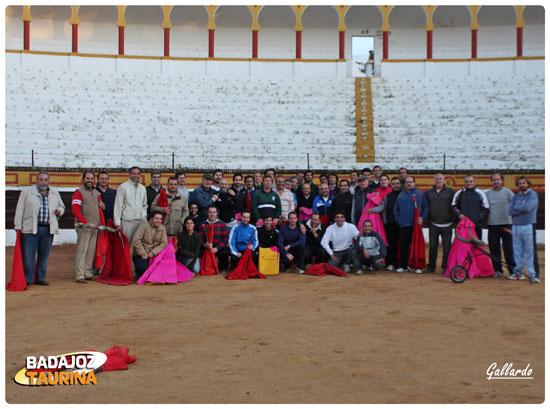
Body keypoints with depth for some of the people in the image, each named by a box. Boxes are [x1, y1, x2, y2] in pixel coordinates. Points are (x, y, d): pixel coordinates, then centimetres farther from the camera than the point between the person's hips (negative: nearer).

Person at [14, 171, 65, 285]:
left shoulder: (55, 193, 15)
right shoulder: (26, 191, 6)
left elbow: (61, 206, 26)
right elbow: (20, 210, 4)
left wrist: (59, 211, 2)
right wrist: (18, 226, -2)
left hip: (48, 229, 3)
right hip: (30, 228, -3)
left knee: (44, 255, 8)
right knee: (28, 255, -3)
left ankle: (41, 278, 18)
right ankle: (27, 279, 7)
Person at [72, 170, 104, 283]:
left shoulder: (97, 193, 18)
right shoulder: (78, 192, -3)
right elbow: (75, 210, -12)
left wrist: (100, 223, 13)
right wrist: (86, 223, -19)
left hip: (95, 227, 6)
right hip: (83, 226, -6)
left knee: (91, 251, 8)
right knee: (82, 250, -7)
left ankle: (88, 273, 15)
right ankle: (80, 275, -7)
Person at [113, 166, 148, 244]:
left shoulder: (143, 188, 15)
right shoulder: (123, 187, 1)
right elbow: (118, 206, -3)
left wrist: (145, 219, 13)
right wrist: (118, 223, -8)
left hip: (141, 221, 4)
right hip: (128, 221, -4)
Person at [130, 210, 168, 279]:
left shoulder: (162, 229, 3)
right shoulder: (144, 225, -11)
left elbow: (164, 243, -3)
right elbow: (136, 240, -17)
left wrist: (153, 252, -18)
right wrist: (143, 254, -17)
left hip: (153, 254, 5)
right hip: (140, 254, -5)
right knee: (143, 268, -30)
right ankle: (139, 274, 9)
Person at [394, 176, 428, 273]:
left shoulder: (420, 194, 7)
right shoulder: (401, 195, 17)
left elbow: (425, 208, 4)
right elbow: (396, 209, 21)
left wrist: (422, 218, -9)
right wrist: (398, 219, 7)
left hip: (415, 224, -3)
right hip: (403, 225, 3)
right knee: (403, 246, 2)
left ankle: (418, 266, 2)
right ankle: (403, 265, 10)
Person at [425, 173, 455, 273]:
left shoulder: (450, 191, 3)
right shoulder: (429, 192, 11)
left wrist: (454, 218, -4)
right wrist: (428, 217, 7)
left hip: (447, 225, -2)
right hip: (433, 224, 3)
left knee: (447, 247, 2)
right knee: (432, 246, 7)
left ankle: (446, 267, 10)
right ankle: (431, 267, 15)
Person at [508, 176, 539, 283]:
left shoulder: (533, 195, -1)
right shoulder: (516, 196, 15)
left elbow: (527, 208, -17)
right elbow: (510, 211, 3)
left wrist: (516, 208, -2)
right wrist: (522, 208, -9)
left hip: (528, 227, -5)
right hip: (515, 227, 5)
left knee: (529, 251, -6)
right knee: (517, 251, 9)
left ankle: (532, 274, -4)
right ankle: (518, 272, 18)